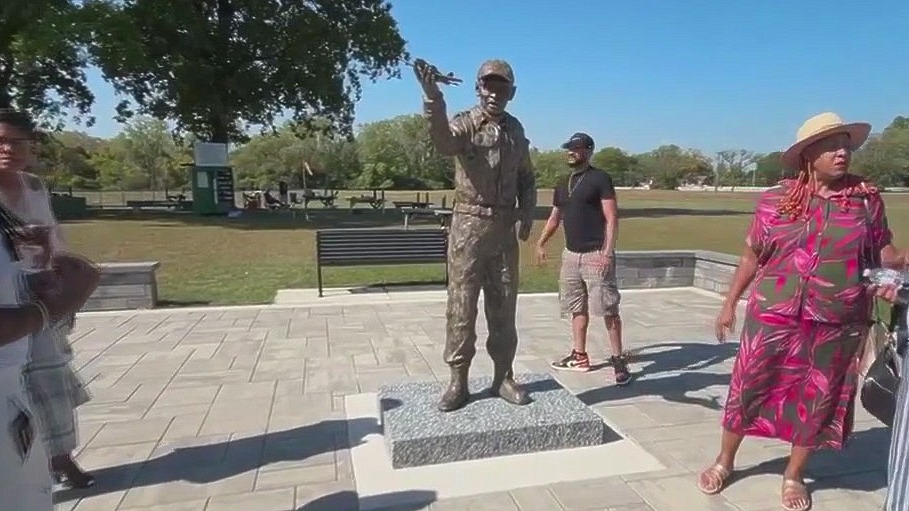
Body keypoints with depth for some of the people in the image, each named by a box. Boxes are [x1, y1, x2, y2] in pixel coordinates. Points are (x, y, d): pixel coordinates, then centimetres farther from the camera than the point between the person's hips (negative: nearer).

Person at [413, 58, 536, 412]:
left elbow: (526, 177, 20)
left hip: (504, 228, 5)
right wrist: (432, 96, -46)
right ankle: (458, 383, 10)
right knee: (461, 307, 0)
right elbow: (443, 141, -30)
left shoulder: (516, 130, 11)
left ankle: (503, 378, 22)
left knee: (504, 307, 9)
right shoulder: (464, 124, -5)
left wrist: (527, 215, 4)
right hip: (469, 226, -4)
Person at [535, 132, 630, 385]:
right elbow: (555, 218, 24)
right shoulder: (563, 184, 15)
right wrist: (541, 243, 14)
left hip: (595, 254, -7)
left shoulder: (600, 179, -6)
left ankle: (618, 359, 5)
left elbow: (612, 218, -12)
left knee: (608, 308, -4)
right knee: (577, 308, 12)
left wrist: (607, 251, -20)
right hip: (570, 254, 7)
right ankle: (579, 356, 22)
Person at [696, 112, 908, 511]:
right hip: (773, 316, -1)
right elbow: (752, 256, 4)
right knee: (748, 388, 7)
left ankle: (793, 475, 35)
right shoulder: (775, 201, -2)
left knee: (818, 400, 13)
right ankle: (724, 461, 29)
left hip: (836, 325, 2)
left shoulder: (867, 199, 1)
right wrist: (730, 304, 5)